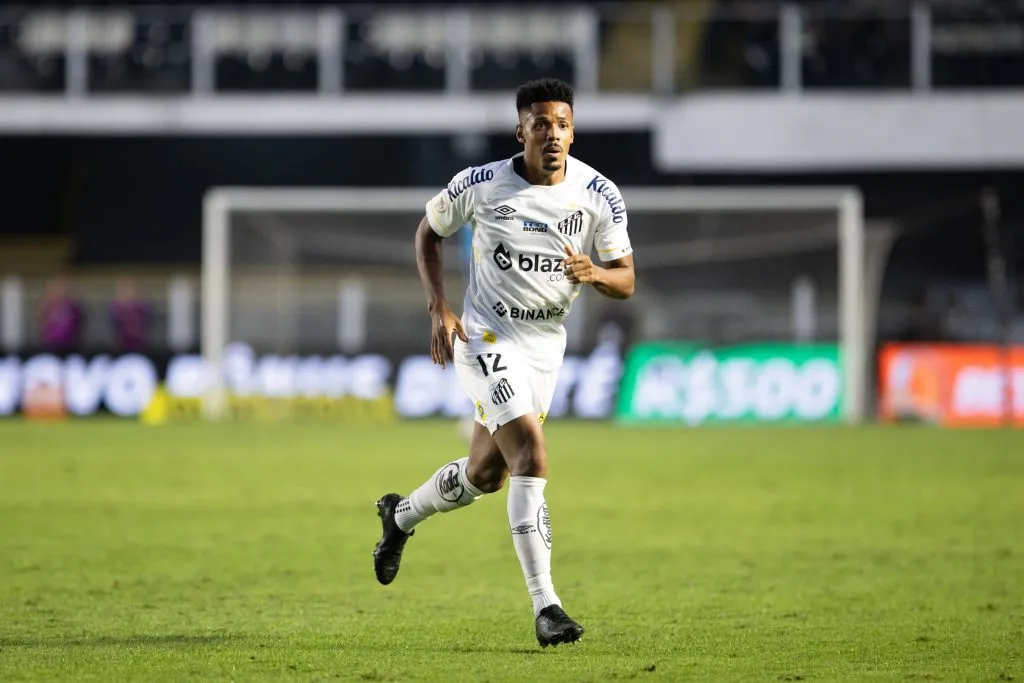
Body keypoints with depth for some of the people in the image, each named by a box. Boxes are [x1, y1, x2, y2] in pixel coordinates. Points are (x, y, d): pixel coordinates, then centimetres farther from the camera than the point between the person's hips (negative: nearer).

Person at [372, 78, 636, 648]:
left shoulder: (599, 195, -8)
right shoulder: (481, 184, -13)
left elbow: (626, 282, -4)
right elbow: (430, 232, 5)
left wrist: (593, 273, -28)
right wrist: (439, 309, -6)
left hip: (546, 346, 5)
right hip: (487, 338, -5)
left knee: (486, 475, 17)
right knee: (531, 456, -22)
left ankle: (401, 516, 48)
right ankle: (546, 605, -22)